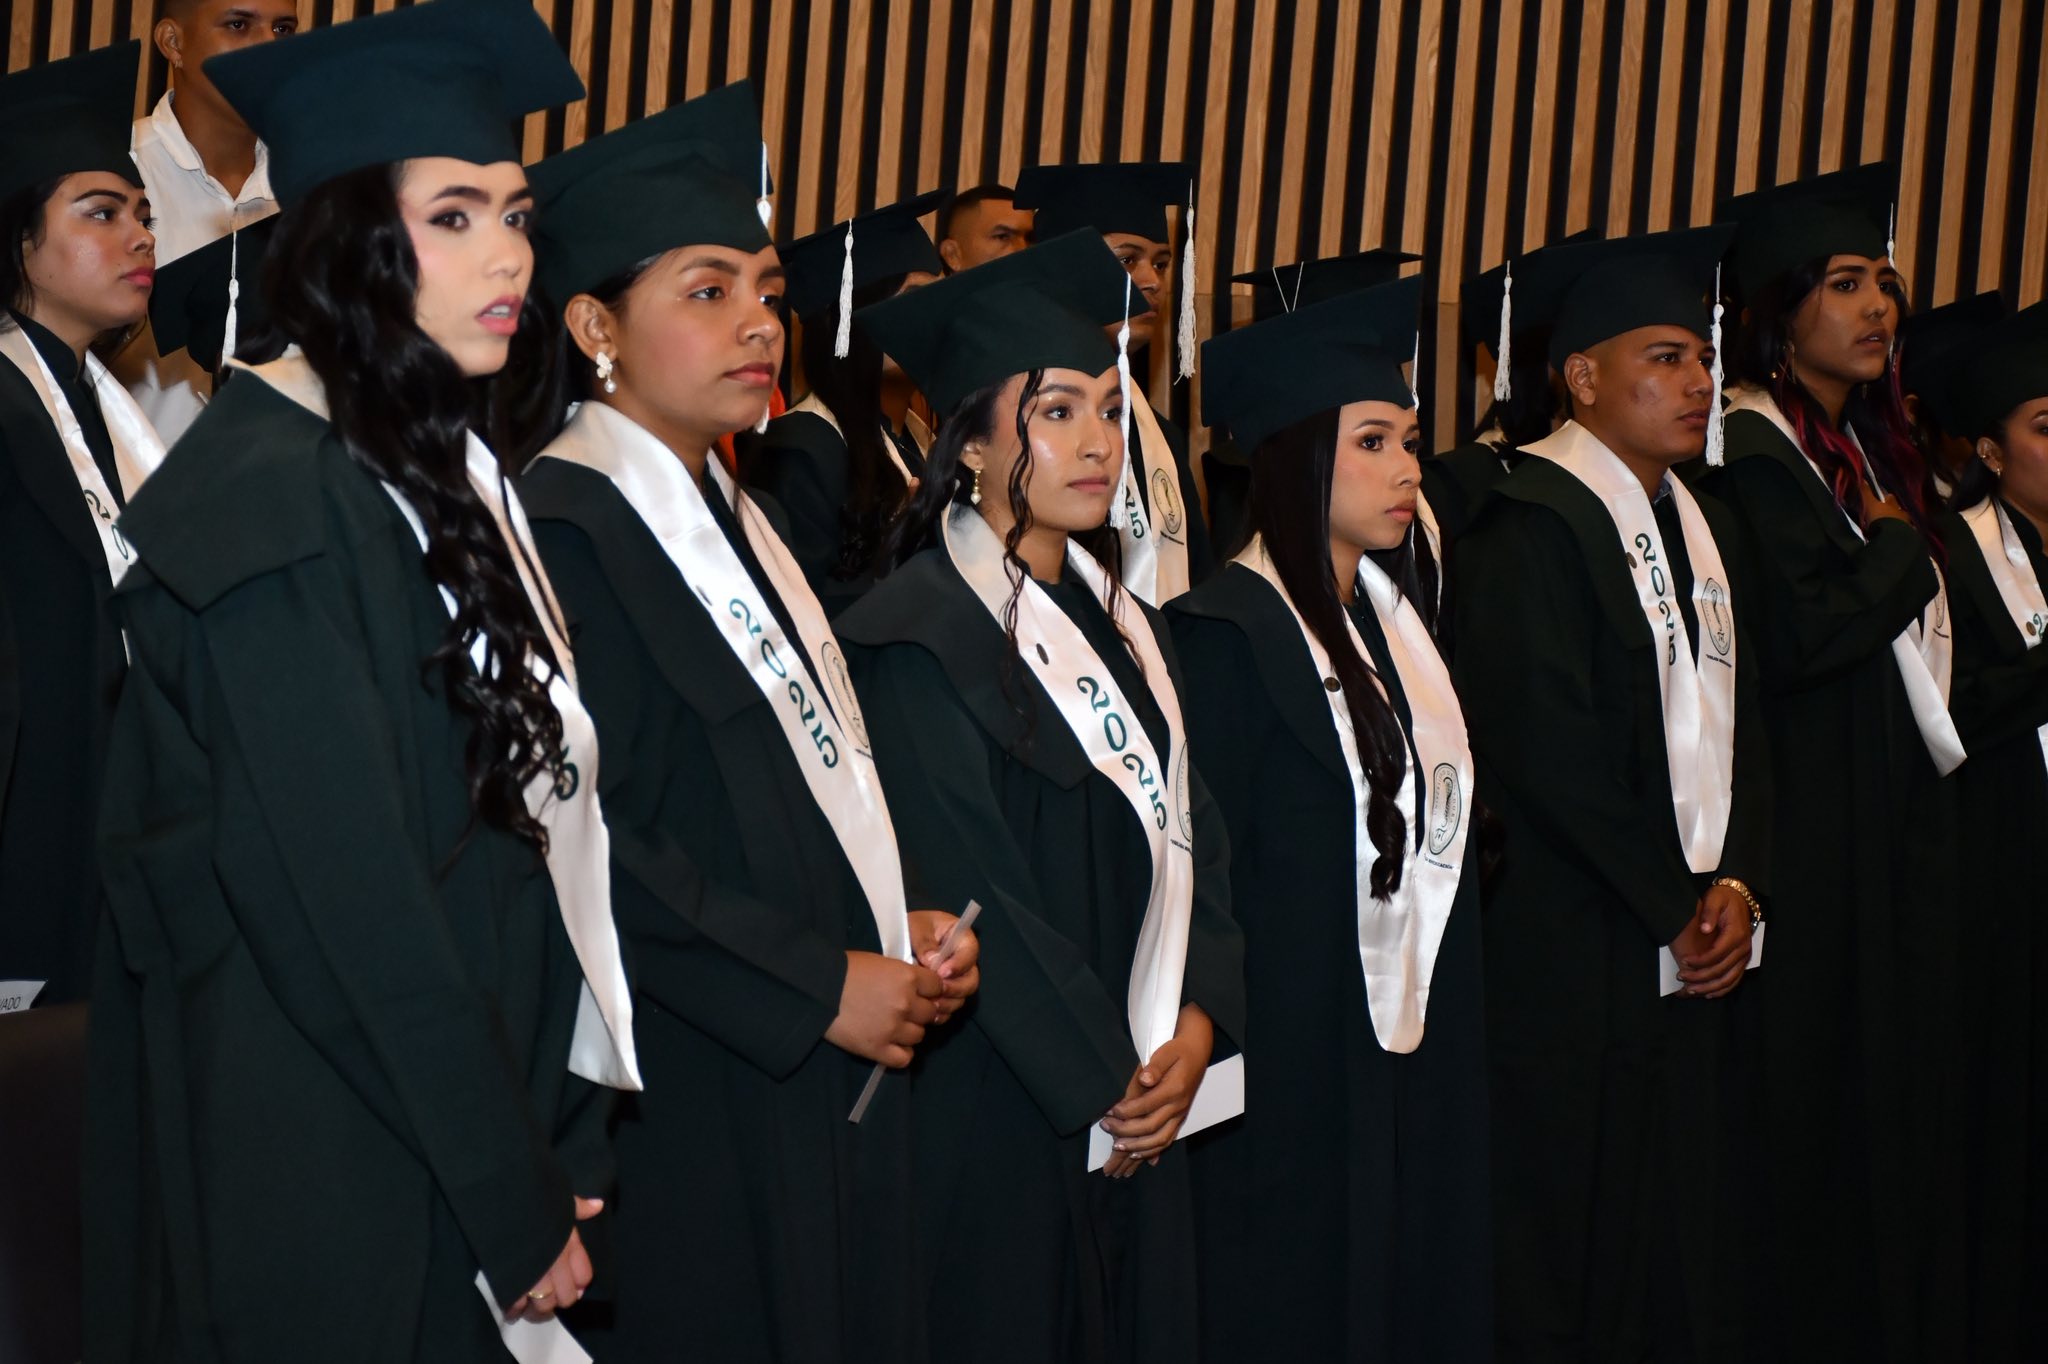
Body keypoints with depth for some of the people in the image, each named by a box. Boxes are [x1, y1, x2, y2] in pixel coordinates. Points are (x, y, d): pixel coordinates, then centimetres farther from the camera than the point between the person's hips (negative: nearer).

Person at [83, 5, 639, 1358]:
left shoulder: (441, 470, 9)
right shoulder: (270, 501, -18)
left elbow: (527, 820, 8)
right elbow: (348, 895, -21)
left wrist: (558, 1154, 2)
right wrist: (517, 1206, -15)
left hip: (468, 1150, 8)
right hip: (322, 1179, -8)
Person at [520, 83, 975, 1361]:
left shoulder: (740, 522, 15)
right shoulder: (562, 534, -13)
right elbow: (584, 844, -20)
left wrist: (903, 936, 4)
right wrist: (817, 983, -16)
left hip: (832, 1090, 9)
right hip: (692, 1118, -8)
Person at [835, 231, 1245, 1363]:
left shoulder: (1122, 627, 12)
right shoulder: (914, 642, -13)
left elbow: (1196, 841, 10)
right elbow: (967, 896, -16)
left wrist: (1195, 1031, -6)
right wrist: (1103, 1080, -12)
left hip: (1138, 1115, 7)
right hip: (992, 1121, -7)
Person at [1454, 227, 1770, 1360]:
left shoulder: (1702, 524, 15)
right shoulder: (1532, 526, -11)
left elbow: (1743, 718, 14)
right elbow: (1550, 748, -17)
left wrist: (1738, 884, -2)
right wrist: (1677, 907, -11)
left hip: (1694, 956, 8)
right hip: (1576, 958, -8)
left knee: (1690, 1254, 10)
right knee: (1573, 1257, -1)